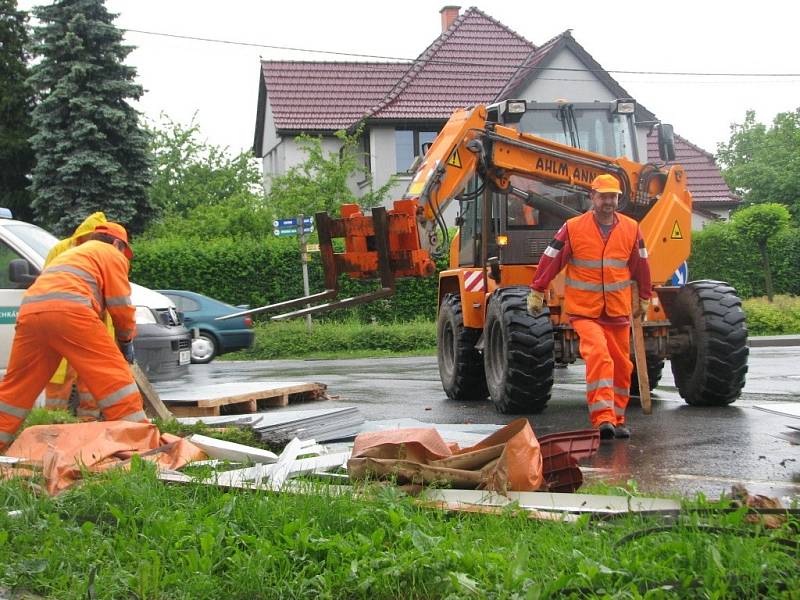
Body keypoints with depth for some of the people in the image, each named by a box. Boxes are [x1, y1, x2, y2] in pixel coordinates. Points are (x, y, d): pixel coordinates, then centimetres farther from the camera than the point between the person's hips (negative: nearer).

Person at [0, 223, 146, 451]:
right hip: (68, 309, -7)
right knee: (113, 375, -4)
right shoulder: (112, 254, 19)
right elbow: (120, 306, 10)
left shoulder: (70, 253, 41)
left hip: (29, 310, 7)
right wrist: (126, 340, 24)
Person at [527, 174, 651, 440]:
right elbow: (550, 259, -2)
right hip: (584, 310, -4)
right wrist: (536, 292, 0)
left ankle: (617, 419, 25)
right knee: (598, 354, -24)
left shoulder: (631, 229, 4)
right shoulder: (573, 228, -6)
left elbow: (641, 265, 15)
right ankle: (602, 417, -27)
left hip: (618, 311, 4)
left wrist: (644, 299, 23)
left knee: (621, 366, 10)